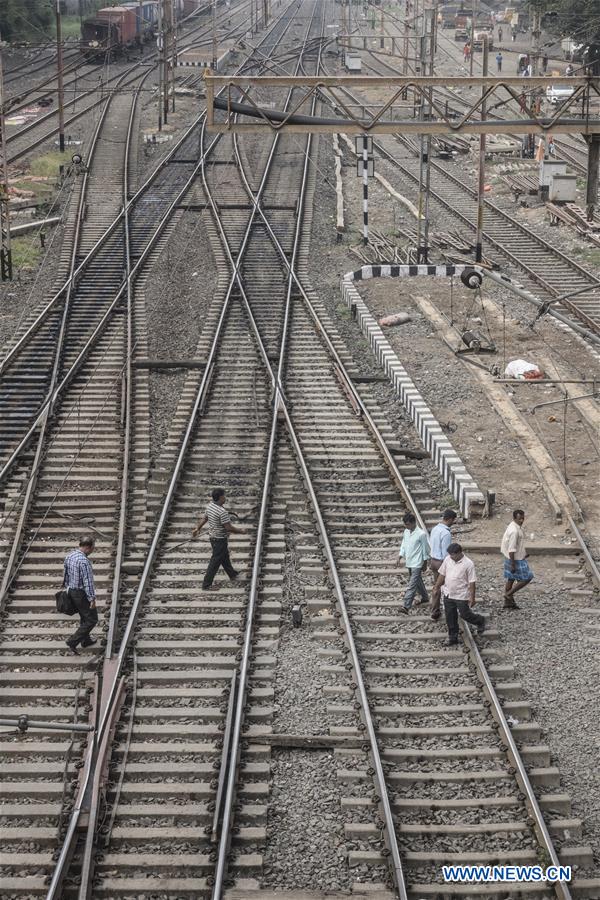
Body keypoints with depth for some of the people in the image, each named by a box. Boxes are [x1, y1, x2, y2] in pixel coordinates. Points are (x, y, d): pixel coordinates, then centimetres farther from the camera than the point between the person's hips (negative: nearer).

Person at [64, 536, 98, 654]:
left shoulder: (69, 556, 0)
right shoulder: (84, 561, -27)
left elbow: (65, 574, 13)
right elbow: (88, 581, -25)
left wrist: (67, 587, 25)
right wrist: (92, 599, -19)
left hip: (71, 591, 9)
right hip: (82, 594, -9)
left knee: (84, 617, 25)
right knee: (91, 619, 3)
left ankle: (86, 640, 38)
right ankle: (72, 642, -2)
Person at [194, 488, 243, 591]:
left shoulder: (210, 505, -4)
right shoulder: (222, 512, -30)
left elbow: (204, 518, 10)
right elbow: (228, 527, -27)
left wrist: (197, 528, 24)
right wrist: (239, 531, -11)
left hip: (212, 536, 9)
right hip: (220, 539, -9)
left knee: (225, 556, 26)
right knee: (215, 561, 1)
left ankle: (232, 575, 45)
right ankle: (206, 585, 7)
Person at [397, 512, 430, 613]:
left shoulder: (421, 534, -17)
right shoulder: (406, 532, 4)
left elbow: (425, 549, -10)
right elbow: (403, 545, 14)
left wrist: (425, 563, -6)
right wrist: (400, 557, 6)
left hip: (417, 563, -8)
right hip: (409, 562, 8)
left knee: (412, 585, -12)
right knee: (418, 581, 22)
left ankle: (406, 606, -18)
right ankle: (425, 597, 41)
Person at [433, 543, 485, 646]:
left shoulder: (468, 564, -17)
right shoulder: (448, 559, -2)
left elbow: (472, 582, -14)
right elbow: (442, 574, 11)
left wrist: (472, 598, -14)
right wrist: (437, 586, 13)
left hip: (462, 596, -5)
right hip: (448, 594, 5)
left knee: (465, 615, 4)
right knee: (450, 618, 9)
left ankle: (480, 621, 32)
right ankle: (453, 638, 22)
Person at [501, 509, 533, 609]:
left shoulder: (517, 527, 5)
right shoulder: (514, 531, -27)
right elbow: (511, 549, -26)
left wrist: (524, 552, 25)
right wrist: (513, 564, -24)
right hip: (516, 559, -10)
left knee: (511, 579, 17)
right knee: (527, 578, -1)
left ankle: (508, 602, 26)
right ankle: (509, 594, 3)